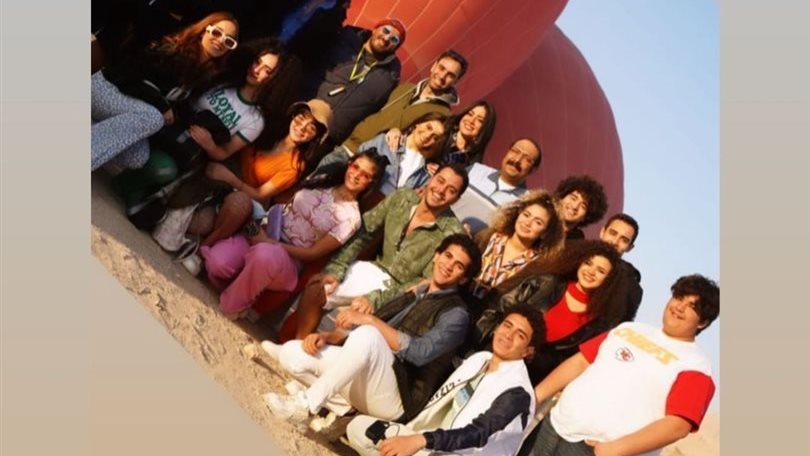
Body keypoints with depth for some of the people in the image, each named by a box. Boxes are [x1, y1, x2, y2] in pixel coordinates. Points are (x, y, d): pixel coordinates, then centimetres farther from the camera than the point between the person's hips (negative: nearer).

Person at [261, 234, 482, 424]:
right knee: (291, 353, -9)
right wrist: (328, 336, -1)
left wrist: (369, 319, -23)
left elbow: (419, 353, -20)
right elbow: (358, 327, 18)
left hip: (395, 398, -6)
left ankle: (307, 404, -23)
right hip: (363, 380, 6)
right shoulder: (411, 293, 18)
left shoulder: (456, 314, -4)